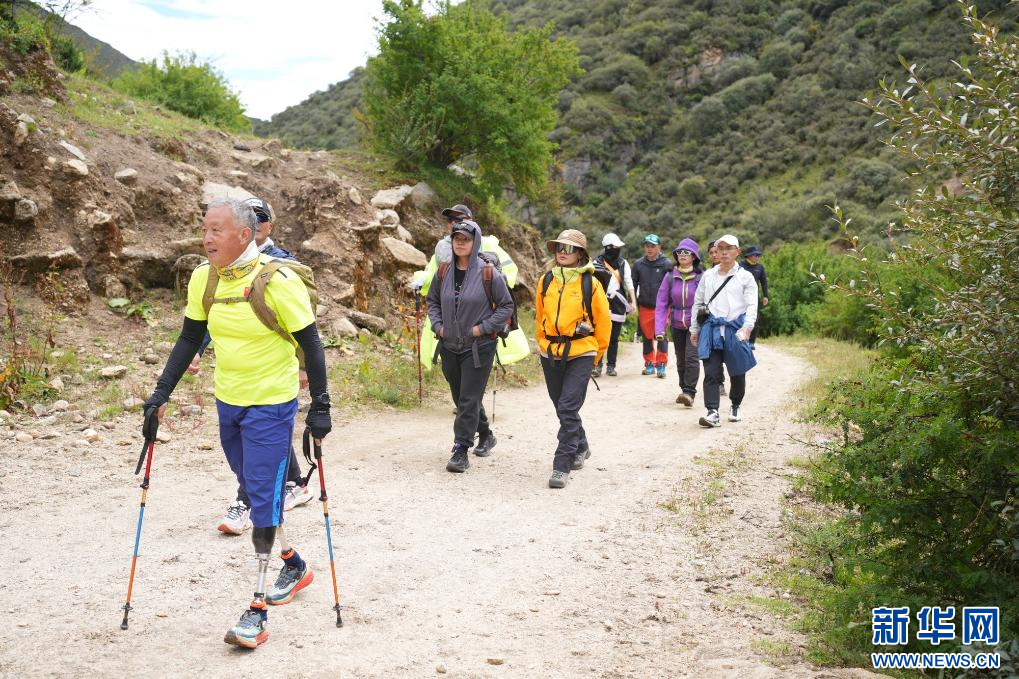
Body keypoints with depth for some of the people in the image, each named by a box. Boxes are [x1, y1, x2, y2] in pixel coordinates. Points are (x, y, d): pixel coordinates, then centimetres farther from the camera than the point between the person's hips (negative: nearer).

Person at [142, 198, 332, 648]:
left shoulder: (278, 281, -19)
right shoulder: (203, 279, -1)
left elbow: (310, 344, -13)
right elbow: (189, 340, 8)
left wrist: (320, 405, -13)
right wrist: (161, 394, 4)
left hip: (271, 408, -7)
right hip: (228, 404, 7)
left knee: (264, 501, -6)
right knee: (255, 492, 17)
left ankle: (258, 611, 1)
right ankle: (294, 566, 38)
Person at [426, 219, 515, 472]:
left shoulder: (488, 273, -10)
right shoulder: (443, 272, 3)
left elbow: (507, 306, -3)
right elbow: (433, 301, 17)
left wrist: (483, 328, -10)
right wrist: (438, 325, 2)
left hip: (479, 347, -5)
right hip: (449, 347, 6)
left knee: (469, 400, -8)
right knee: (461, 398, 17)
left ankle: (460, 451, -2)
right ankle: (485, 435, 38)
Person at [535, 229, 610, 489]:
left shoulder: (591, 283, -6)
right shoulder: (546, 281, 5)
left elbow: (603, 321, 3)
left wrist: (596, 353, 8)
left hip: (580, 354, -5)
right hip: (550, 353, 5)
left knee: (568, 408, -12)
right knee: (562, 407, 16)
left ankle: (562, 467, -7)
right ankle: (581, 447, 40)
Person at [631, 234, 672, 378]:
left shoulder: (667, 264, -4)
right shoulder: (638, 264, 5)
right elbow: (633, 285, 11)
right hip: (644, 307, 3)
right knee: (647, 336, 9)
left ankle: (661, 365, 4)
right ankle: (649, 364, 20)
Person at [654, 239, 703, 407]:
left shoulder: (701, 277, -8)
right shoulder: (670, 277, -1)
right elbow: (661, 303, 0)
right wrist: (660, 328, -7)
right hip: (677, 325, 4)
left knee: (692, 357, -15)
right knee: (681, 360, 14)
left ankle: (689, 393, -12)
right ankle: (684, 389, 29)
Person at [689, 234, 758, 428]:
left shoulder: (745, 277, 3)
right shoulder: (708, 276, 11)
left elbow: (752, 305, -3)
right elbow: (698, 303, 17)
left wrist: (747, 327, -18)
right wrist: (694, 329, 14)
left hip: (736, 329, -1)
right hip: (712, 328, 1)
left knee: (737, 372, 10)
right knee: (711, 372, -9)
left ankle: (736, 405, 33)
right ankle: (712, 412, -12)